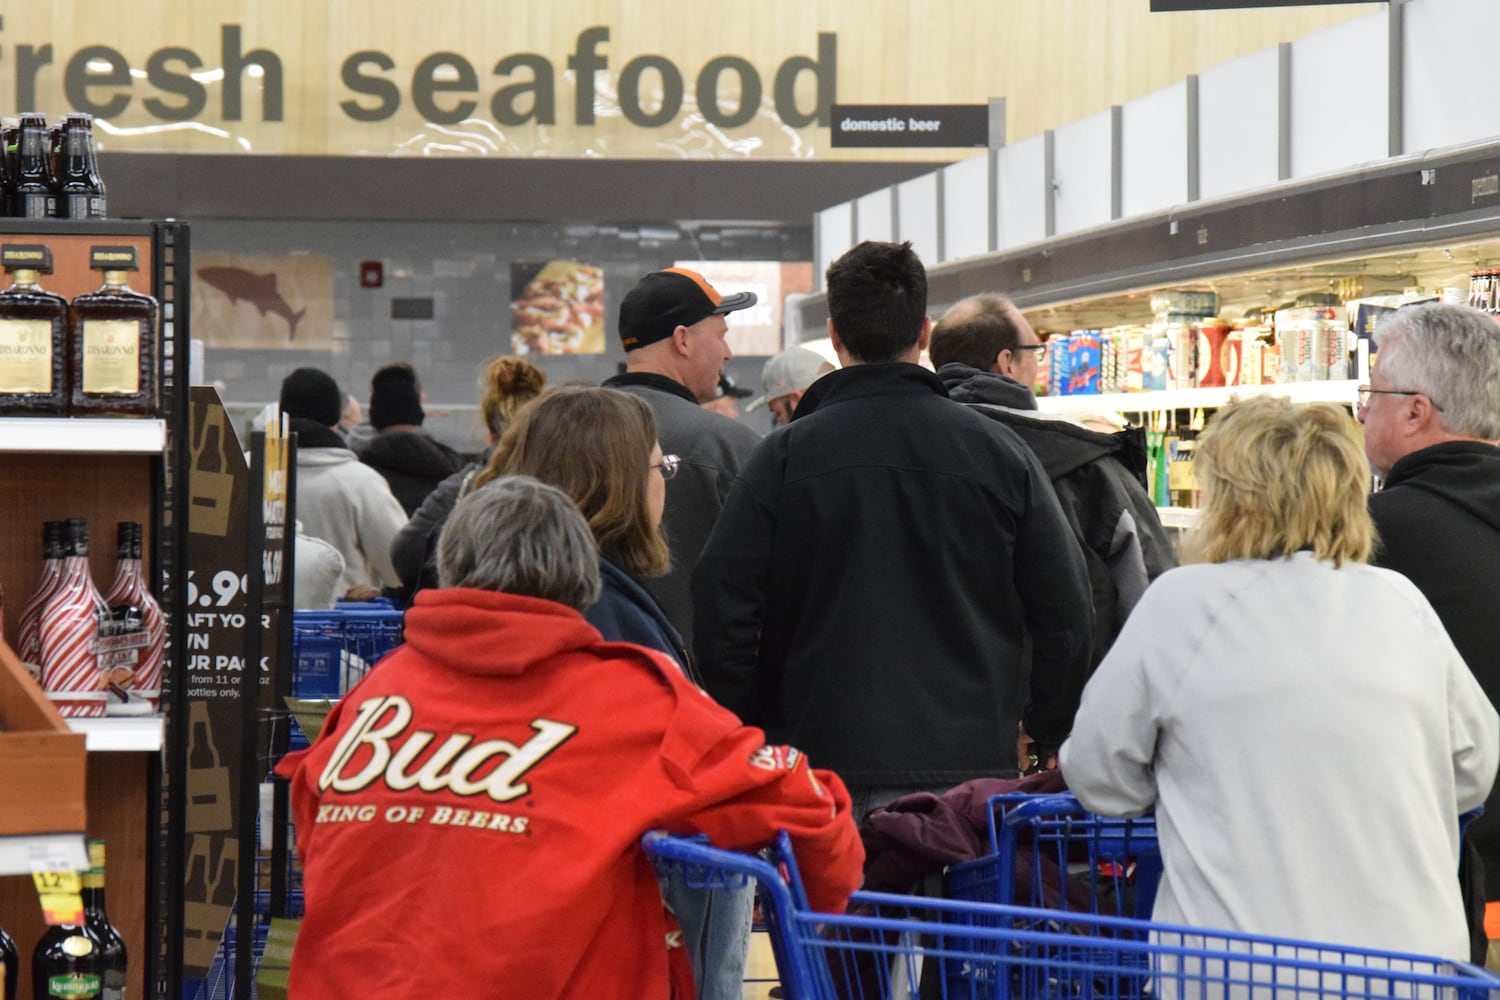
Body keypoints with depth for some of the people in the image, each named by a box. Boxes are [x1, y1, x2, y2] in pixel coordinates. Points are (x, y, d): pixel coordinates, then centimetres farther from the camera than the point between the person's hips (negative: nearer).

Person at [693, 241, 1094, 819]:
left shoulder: (784, 457, -1)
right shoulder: (999, 452, 4)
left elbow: (722, 612, -1)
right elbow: (1066, 614, 6)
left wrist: (751, 731, 12)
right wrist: (1047, 734, 19)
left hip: (828, 757, -1)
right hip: (972, 765, 1)